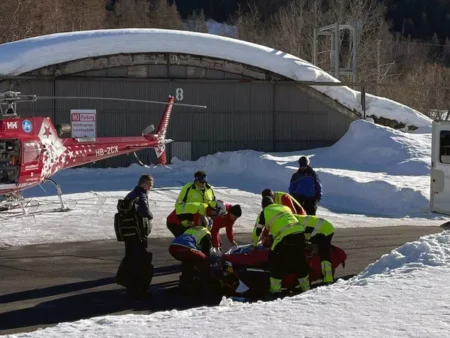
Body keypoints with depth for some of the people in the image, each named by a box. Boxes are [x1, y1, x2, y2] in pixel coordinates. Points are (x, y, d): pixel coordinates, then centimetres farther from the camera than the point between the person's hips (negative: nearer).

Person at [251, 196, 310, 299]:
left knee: (275, 261, 9)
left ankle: (275, 290, 9)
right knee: (300, 261, 21)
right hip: (299, 232, 6)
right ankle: (305, 287, 30)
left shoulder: (264, 213, 15)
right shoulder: (285, 207, 30)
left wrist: (254, 243, 41)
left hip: (285, 236, -5)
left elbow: (257, 230, 22)